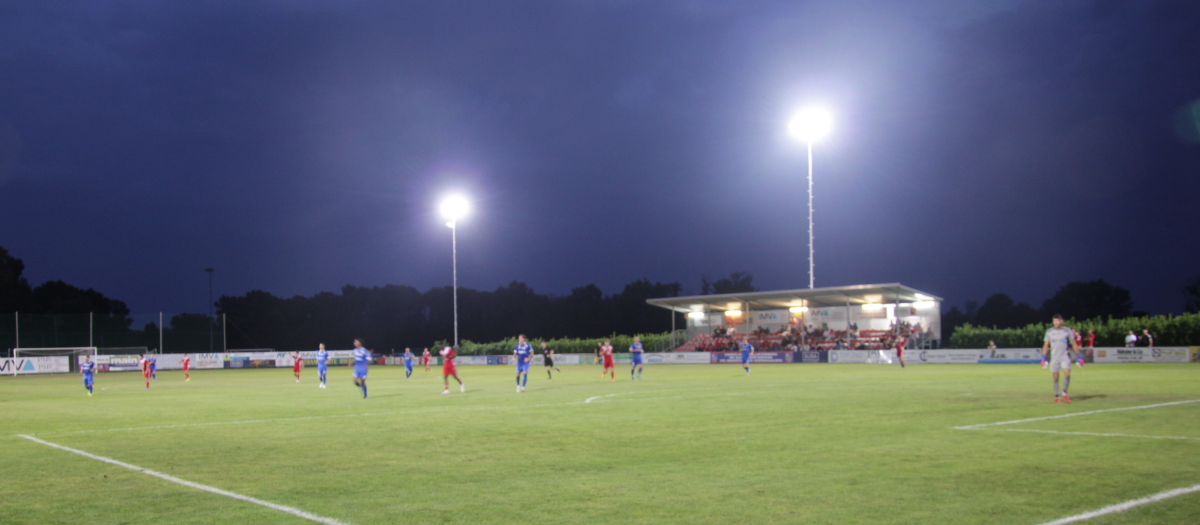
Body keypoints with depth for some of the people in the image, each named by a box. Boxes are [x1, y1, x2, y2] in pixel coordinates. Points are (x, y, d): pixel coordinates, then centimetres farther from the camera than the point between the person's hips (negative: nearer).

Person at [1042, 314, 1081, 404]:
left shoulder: (1067, 331, 2)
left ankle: (1064, 393, 1)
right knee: (1055, 378, 0)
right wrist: (1043, 357, 3)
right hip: (1054, 358, 1)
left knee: (1067, 374, -17)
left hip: (1065, 356, -1)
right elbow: (1046, 345, 10)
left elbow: (1074, 343, 9)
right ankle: (1056, 396, 11)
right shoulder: (1049, 332, 5)